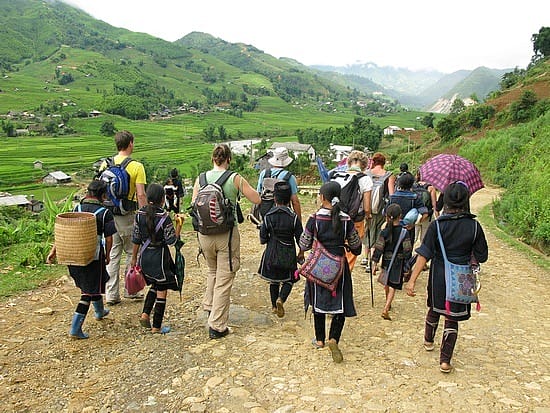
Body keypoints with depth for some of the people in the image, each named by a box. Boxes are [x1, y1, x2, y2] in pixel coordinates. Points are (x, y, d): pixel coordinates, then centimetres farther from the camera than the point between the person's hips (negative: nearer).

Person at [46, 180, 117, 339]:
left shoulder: (77, 209, 3)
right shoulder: (105, 213, -9)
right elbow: (108, 239, -7)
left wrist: (53, 252, 3)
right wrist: (107, 256, 7)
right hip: (94, 257, -5)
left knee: (92, 285, 25)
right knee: (89, 291, 4)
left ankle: (100, 312, 47)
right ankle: (75, 327, -1)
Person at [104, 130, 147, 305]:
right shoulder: (136, 166, -11)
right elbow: (141, 195, -15)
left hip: (109, 213, 5)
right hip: (127, 215, -4)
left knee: (113, 253, 12)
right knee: (132, 253, 11)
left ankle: (111, 294, 16)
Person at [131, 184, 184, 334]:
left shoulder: (140, 214, -2)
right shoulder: (164, 217, -17)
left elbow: (136, 239, 4)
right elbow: (172, 240, -13)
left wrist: (134, 258, 14)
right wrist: (179, 224, -7)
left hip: (144, 256, 6)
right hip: (159, 256, -6)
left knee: (154, 286, 26)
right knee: (162, 290, 6)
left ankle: (145, 314, 14)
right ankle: (156, 327, 12)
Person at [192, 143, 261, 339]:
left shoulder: (201, 179, 0)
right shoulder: (235, 179, -8)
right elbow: (257, 199, -4)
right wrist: (243, 186, 12)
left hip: (205, 234, 4)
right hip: (227, 234, -3)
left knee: (212, 271, 30)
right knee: (224, 279, 6)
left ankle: (209, 307, 39)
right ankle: (217, 326, 12)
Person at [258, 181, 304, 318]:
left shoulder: (268, 216, -8)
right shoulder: (293, 217, -10)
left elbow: (263, 239, -4)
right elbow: (300, 237, -5)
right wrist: (301, 252, 9)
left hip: (271, 254, 1)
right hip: (288, 254, -1)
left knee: (273, 280, 17)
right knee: (288, 280, 12)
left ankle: (274, 305, 24)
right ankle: (281, 299, -11)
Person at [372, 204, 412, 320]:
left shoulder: (384, 232, -8)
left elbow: (378, 248, -8)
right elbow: (407, 250, -10)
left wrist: (375, 263, -2)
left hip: (386, 261, 2)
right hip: (398, 263, -2)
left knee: (386, 283, 22)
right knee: (393, 286, -1)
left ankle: (388, 304, 42)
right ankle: (386, 309, -14)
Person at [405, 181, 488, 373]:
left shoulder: (437, 225, -14)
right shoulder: (474, 226, -11)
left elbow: (424, 254, -18)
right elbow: (482, 257, -3)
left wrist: (412, 280, -17)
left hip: (439, 276, 0)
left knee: (435, 309, 24)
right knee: (452, 318, 11)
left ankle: (428, 340, 47)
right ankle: (445, 360, 11)